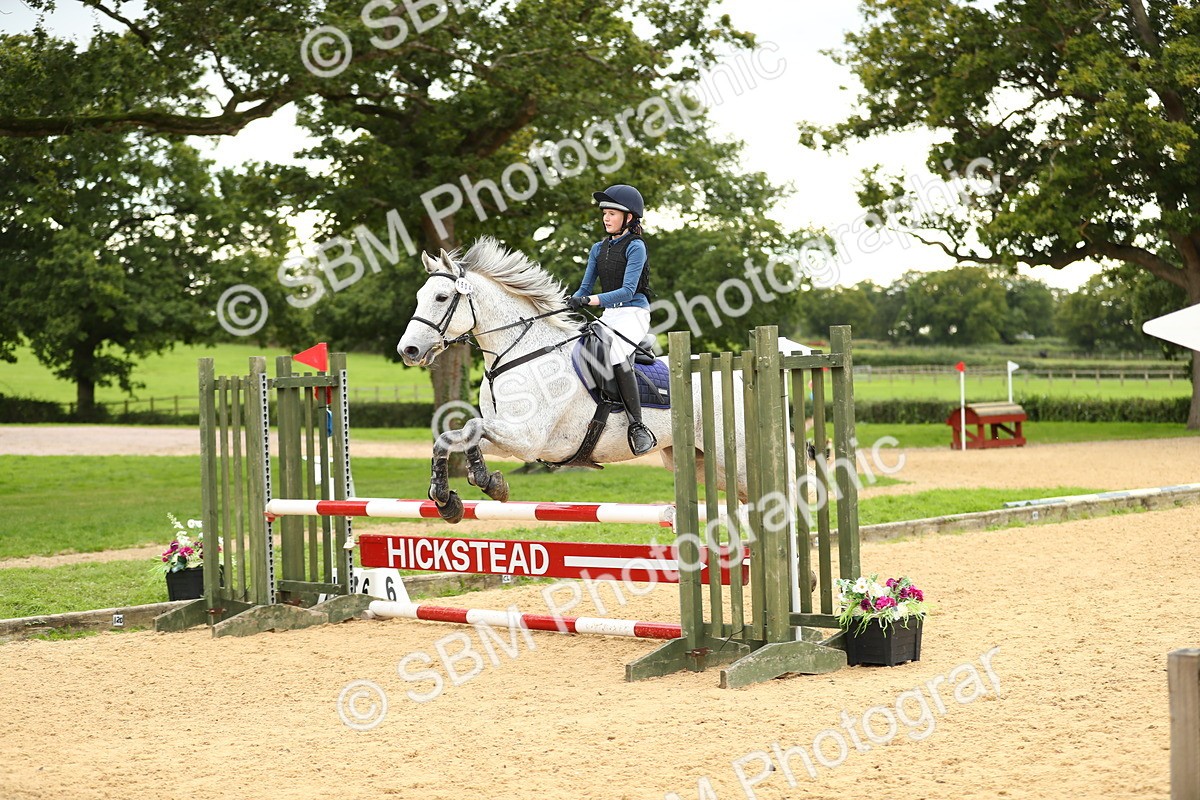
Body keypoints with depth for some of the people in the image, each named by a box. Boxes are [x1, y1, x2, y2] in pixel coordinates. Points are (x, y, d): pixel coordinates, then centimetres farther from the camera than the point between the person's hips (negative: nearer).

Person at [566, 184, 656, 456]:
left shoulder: (635, 247, -7)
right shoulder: (599, 249, 15)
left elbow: (627, 291, -17)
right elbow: (585, 288, 14)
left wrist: (590, 300, -28)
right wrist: (570, 303, -8)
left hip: (634, 313, -8)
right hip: (608, 315, 8)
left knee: (616, 352, -34)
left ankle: (637, 426, -34)